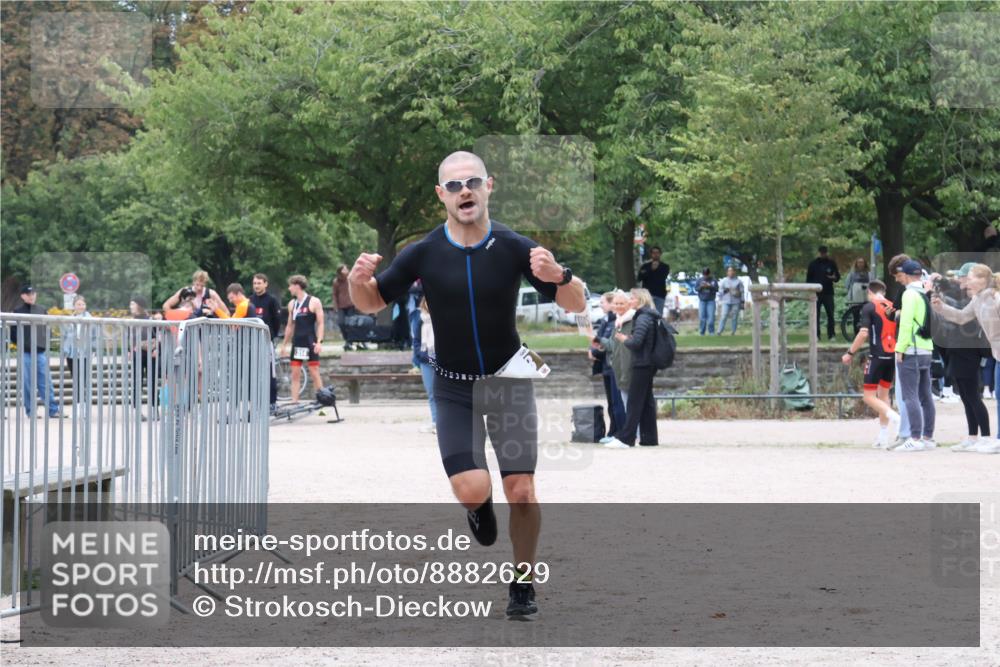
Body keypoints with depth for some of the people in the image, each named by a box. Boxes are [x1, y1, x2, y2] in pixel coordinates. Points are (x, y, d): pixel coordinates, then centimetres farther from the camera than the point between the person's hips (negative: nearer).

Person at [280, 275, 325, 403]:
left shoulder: (314, 302, -6)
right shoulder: (292, 304, 12)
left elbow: (320, 324, -8)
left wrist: (319, 342, -18)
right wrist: (284, 344, 16)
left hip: (310, 343, -6)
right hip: (297, 343, 6)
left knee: (314, 373, -3)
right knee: (295, 374, 1)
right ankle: (294, 402, 0)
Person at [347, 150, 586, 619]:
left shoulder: (514, 248, -10)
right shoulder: (424, 254, -10)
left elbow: (576, 305, -7)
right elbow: (372, 303, 1)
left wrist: (557, 276, -30)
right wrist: (358, 281, -22)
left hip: (508, 379, 0)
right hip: (453, 388, 0)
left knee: (521, 492, -5)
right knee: (472, 489, -16)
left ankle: (523, 585, 17)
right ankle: (480, 504, 22)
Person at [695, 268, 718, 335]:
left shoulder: (713, 280, 3)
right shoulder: (700, 280, 7)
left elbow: (717, 289, -5)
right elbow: (696, 288, 3)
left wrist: (709, 287, -20)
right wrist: (701, 287, -16)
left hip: (711, 301, -1)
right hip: (702, 301, 1)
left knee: (711, 316, -9)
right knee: (702, 317, -1)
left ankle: (711, 332, -4)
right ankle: (701, 332, 5)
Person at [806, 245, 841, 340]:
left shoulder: (831, 263, 6)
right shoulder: (813, 264, 5)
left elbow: (838, 276, 11)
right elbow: (809, 278, 7)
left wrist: (834, 278, -13)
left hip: (828, 293, 0)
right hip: (816, 293, 0)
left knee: (830, 314, -2)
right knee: (816, 315, 0)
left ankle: (831, 335, 1)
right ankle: (816, 335, 3)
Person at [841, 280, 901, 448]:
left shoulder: (869, 307, -5)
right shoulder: (893, 307, 12)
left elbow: (863, 333, -13)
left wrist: (850, 353, -5)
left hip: (877, 356, -6)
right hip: (893, 356, 6)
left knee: (869, 396, -1)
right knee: (883, 394, 15)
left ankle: (894, 417, -25)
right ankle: (883, 437, 13)